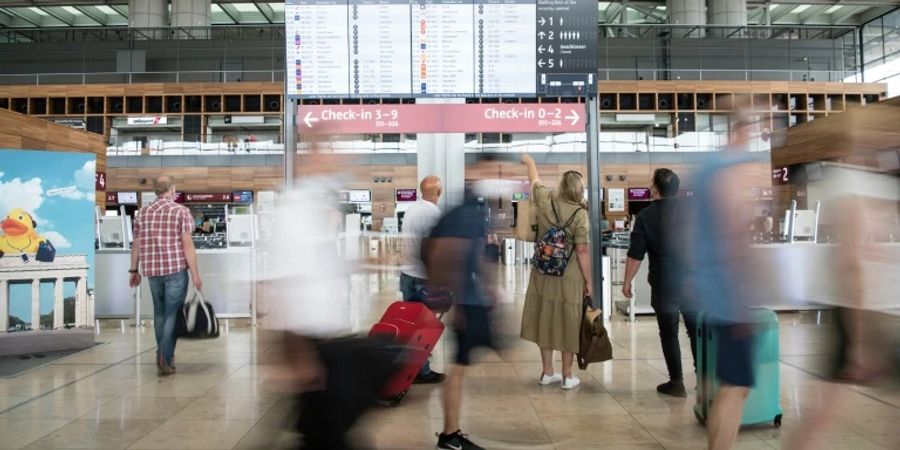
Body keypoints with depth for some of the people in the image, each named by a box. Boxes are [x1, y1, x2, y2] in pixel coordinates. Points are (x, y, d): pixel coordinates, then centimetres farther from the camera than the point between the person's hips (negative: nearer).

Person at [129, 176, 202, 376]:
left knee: (159, 312, 19)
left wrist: (134, 271, 18)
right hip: (176, 269, -5)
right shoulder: (181, 211, -6)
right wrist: (195, 275, -10)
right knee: (172, 314, 0)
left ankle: (163, 355, 26)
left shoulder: (143, 213, 8)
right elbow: (187, 245, -12)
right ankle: (165, 360, -6)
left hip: (152, 270, 5)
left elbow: (136, 244, 10)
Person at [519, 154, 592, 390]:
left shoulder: (545, 200, -3)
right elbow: (582, 250, -15)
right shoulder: (580, 214, -14)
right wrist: (588, 281, -6)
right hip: (569, 276, -4)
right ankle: (567, 376, 15)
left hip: (543, 273, 4)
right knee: (568, 323, 6)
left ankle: (547, 372, 23)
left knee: (545, 319, 13)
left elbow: (535, 181, 18)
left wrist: (530, 162, 39)